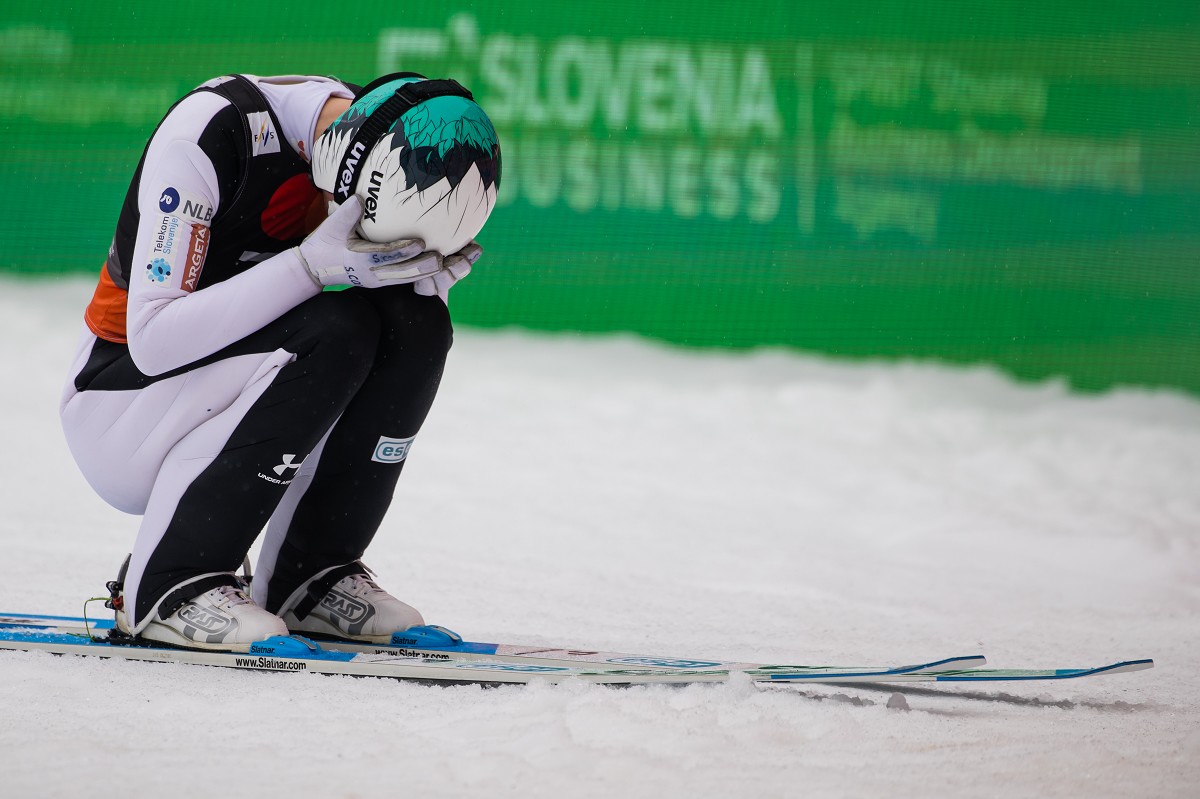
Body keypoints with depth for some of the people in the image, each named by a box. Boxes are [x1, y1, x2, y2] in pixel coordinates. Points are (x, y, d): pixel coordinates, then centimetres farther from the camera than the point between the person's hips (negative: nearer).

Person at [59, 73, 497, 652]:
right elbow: (152, 340, -31)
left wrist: (425, 279, -20)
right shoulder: (211, 131, -26)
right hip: (120, 409, -7)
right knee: (332, 332, -29)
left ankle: (311, 576, -6)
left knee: (416, 323, -16)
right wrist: (314, 264, -37)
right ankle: (172, 584, -22)